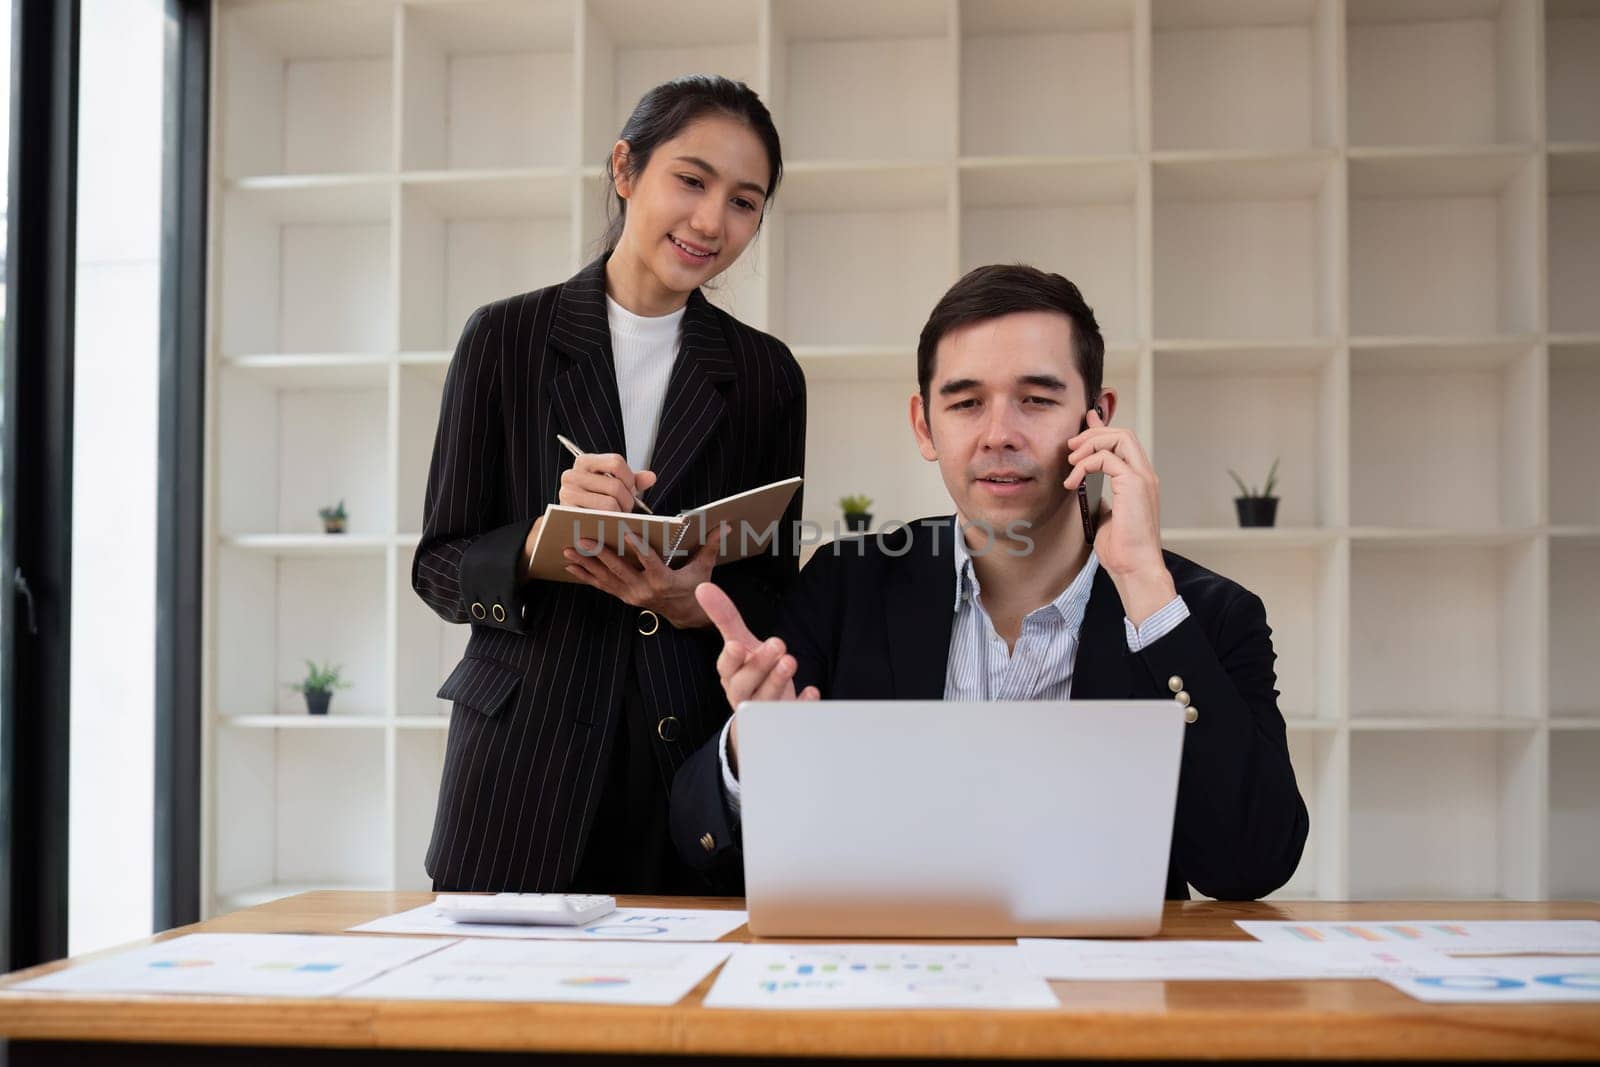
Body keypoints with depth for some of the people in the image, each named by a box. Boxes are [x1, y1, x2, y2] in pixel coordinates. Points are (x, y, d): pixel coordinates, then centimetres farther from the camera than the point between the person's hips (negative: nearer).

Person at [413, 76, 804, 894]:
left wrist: (694, 603, -13)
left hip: (694, 760, 2)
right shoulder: (506, 337, 1)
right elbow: (438, 568, 1)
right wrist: (543, 543, -19)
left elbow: (776, 595, 9)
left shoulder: (765, 374, 7)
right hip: (524, 764, -1)